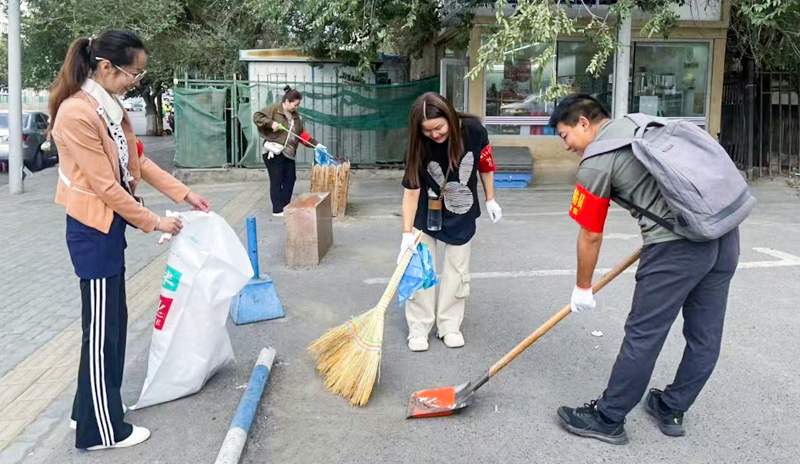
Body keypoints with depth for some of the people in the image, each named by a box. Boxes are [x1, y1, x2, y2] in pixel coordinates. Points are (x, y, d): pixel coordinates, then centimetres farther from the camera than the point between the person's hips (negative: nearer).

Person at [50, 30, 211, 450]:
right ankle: (102, 430, 15)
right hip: (93, 231, -9)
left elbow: (137, 161, 13)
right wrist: (152, 222, -12)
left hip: (109, 227, 10)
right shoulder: (76, 114, -22)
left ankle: (90, 410, 32)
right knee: (101, 330, 1)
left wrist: (184, 194, 8)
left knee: (111, 324, 17)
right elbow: (105, 185, -21)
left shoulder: (109, 107, 8)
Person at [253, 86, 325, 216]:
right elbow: (257, 117, -11)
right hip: (274, 153, -8)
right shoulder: (274, 109, -5)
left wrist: (316, 144, 12)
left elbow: (302, 133, 19)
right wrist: (271, 123, -23)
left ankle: (285, 206, 21)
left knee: (290, 179, 9)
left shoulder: (295, 116, 17)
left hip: (288, 153, 8)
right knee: (277, 181, -3)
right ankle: (277, 210, 3)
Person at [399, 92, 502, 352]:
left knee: (457, 270, 9)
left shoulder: (472, 130, -22)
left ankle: (450, 326, 24)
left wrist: (490, 200, 3)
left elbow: (485, 164, -4)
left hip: (461, 214, 1)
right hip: (427, 213, -1)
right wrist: (407, 232, -24)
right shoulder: (420, 147, -24)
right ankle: (418, 329, 13)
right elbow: (411, 190, -21)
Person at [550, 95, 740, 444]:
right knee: (704, 336, 15)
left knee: (643, 336, 2)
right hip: (725, 232, 9)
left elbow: (590, 237, 1)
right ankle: (672, 411, 32)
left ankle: (607, 420, 15)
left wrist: (582, 290, 13)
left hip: (678, 244, -8)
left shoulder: (597, 162, -5)